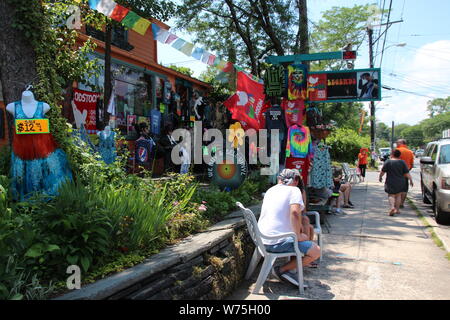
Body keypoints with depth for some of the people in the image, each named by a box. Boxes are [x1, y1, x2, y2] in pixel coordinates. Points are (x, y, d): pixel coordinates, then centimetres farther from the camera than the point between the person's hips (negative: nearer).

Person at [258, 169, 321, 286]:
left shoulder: (271, 190, 15)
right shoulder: (294, 190, -8)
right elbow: (295, 213, -26)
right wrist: (298, 236, -14)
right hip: (277, 242, -9)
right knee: (316, 251, -6)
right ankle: (282, 270, -4)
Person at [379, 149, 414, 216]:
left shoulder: (388, 162, -8)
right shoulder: (402, 162, -2)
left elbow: (382, 171, -6)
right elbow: (407, 173, -3)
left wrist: (380, 177, 10)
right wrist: (411, 180, 5)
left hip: (390, 182, -2)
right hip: (400, 182, 2)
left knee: (391, 195, 4)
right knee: (398, 195, 14)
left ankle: (392, 207, -18)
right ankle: (397, 209, 13)